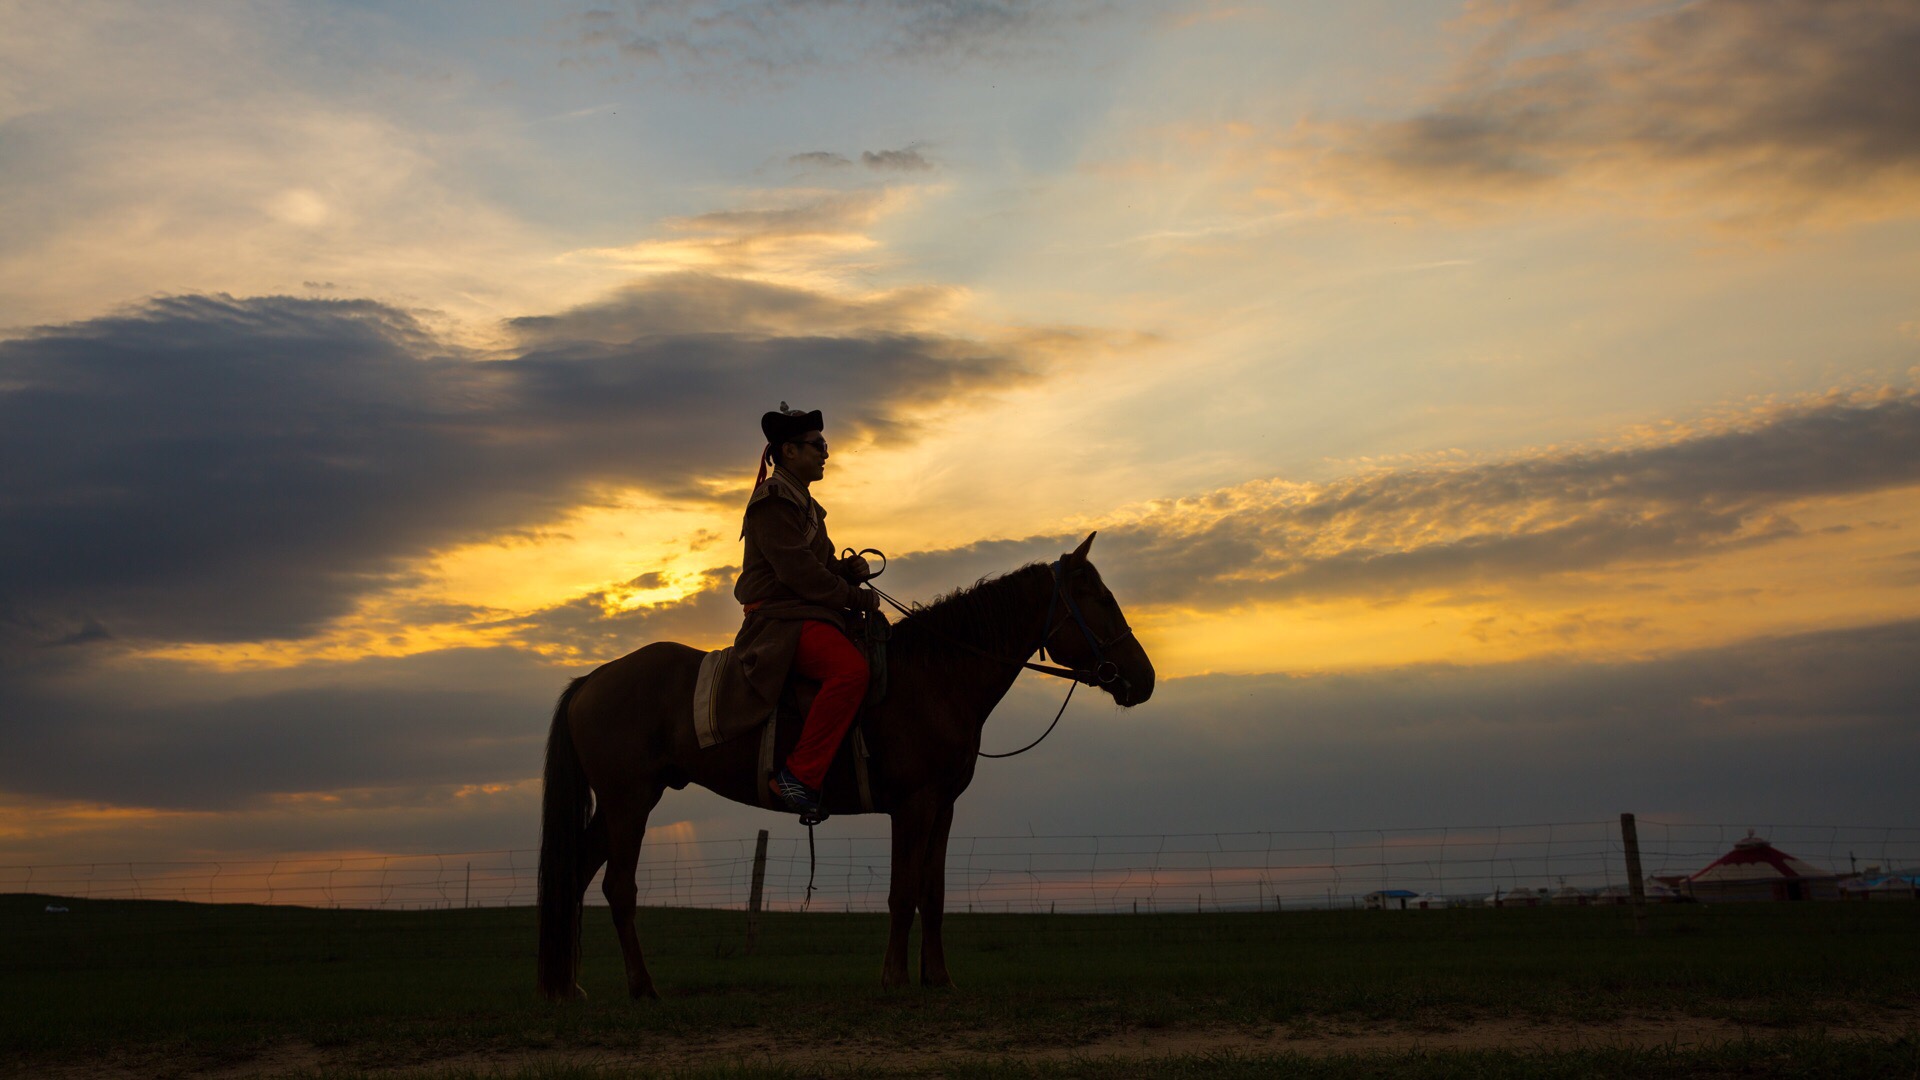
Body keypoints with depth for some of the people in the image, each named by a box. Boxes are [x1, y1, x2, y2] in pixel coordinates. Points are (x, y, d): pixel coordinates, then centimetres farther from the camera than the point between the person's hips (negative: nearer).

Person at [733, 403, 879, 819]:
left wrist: (849, 569, 5)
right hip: (780, 617, -11)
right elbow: (797, 570, -17)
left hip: (811, 614, 11)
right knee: (851, 668, -34)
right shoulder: (774, 500, -8)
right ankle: (797, 775, -33)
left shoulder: (804, 504, 23)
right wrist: (856, 598, -11)